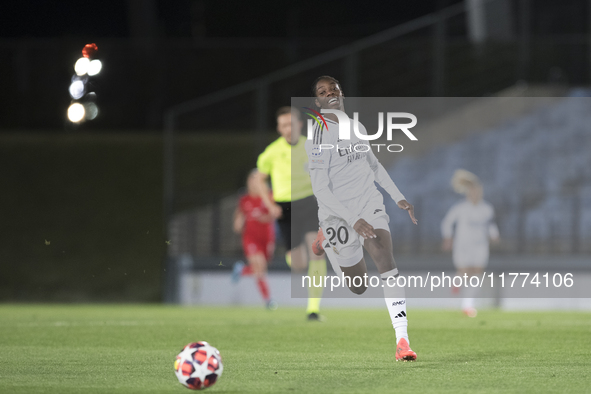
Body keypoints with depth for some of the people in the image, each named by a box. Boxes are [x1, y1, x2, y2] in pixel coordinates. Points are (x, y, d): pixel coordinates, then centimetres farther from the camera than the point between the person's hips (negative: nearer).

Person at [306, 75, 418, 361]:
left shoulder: (358, 128, 7)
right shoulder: (318, 137, -14)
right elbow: (320, 190, -20)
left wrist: (398, 197, 19)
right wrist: (353, 220, -28)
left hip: (370, 204, 4)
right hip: (340, 215, -4)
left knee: (386, 260, -21)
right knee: (359, 287, 9)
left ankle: (402, 338, -25)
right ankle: (327, 240, 41)